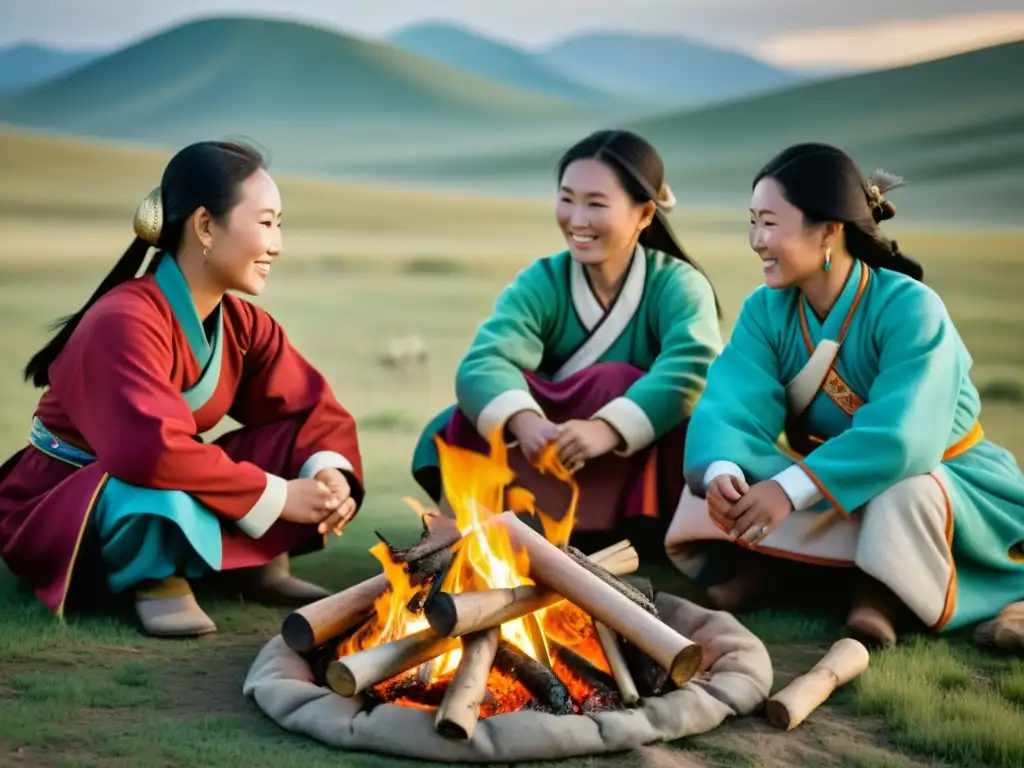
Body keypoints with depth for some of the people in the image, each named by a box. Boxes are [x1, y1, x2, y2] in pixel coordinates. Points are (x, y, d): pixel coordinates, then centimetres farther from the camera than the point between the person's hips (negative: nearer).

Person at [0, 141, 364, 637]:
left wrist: (330, 474, -25)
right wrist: (279, 497, -35)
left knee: (313, 459, -9)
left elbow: (314, 408, -2)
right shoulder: (125, 321, -28)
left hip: (178, 495, 7)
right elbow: (152, 450, -41)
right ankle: (153, 579, -13)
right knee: (161, 495, -41)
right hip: (59, 513, -7)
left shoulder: (242, 324, -3)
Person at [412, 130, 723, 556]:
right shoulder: (541, 283, -5)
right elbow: (483, 364, -24)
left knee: (619, 384, -30)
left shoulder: (678, 285, -10)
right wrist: (524, 421, -47)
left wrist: (609, 428, -49)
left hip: (644, 480, -2)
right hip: (547, 483, 2)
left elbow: (693, 367, -32)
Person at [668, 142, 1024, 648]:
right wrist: (722, 472, -46)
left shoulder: (909, 308, -25)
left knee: (905, 496, -39)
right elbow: (732, 409, -23)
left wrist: (791, 489, -48)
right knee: (711, 482, -17)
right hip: (827, 484, 5)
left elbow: (900, 440, -38)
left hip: (942, 477, -4)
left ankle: (881, 588, -18)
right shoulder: (765, 311, -9)